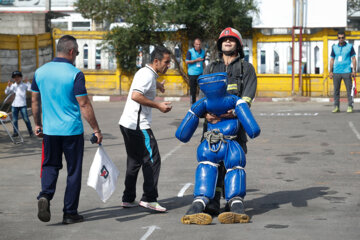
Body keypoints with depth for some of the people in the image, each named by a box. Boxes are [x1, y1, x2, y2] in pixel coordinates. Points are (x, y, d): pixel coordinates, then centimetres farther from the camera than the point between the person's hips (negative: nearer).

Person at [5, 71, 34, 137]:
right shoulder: (12, 86, 8)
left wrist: (27, 83, -19)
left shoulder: (24, 85, 0)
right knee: (14, 120, 5)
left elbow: (31, 89, -12)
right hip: (14, 105, 3)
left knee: (26, 119, -2)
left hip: (22, 105, -3)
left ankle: (30, 131, 9)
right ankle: (15, 132, 14)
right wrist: (8, 86, -6)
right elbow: (6, 92, 9)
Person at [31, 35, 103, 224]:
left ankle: (45, 195, -9)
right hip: (72, 131, -4)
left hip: (49, 130, 4)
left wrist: (37, 124, 24)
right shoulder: (75, 74, -12)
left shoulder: (40, 72, 4)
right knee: (73, 171, 6)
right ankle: (70, 213, 11)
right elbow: (84, 105, -12)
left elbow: (35, 101, 12)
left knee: (50, 165, 17)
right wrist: (96, 130, -6)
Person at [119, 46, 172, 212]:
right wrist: (158, 105, -21)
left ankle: (128, 199, 18)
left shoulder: (145, 72, 18)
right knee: (152, 160, -7)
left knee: (134, 161, 15)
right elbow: (136, 96, -27)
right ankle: (149, 199, -7)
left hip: (127, 124, 10)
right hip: (138, 125, -10)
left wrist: (157, 85, 56)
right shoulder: (148, 75, -13)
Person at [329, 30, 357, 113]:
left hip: (347, 72, -2)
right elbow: (332, 60, 16)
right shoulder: (334, 47, 12)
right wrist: (331, 71, 9)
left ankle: (350, 106, 1)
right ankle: (336, 107, 7)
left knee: (349, 90, -4)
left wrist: (354, 71, -3)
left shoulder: (350, 46, 5)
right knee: (336, 90, 2)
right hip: (336, 72, 2)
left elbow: (353, 59, 5)